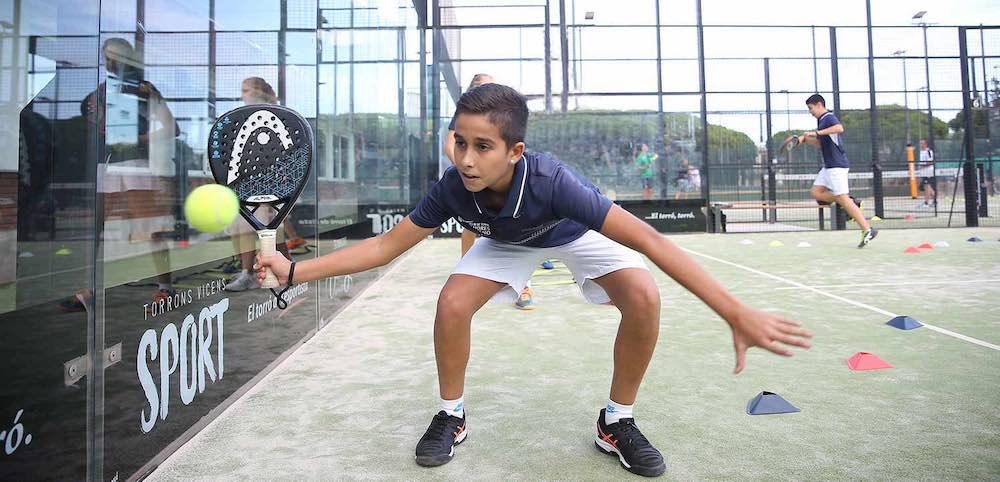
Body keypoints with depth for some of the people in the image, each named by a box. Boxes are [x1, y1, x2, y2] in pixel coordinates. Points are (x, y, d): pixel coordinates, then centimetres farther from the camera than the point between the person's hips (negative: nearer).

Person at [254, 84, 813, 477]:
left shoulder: (552, 182, -43)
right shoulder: (452, 190, -32)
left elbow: (646, 239, -44)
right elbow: (384, 246, -22)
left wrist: (736, 313, -48)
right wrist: (296, 270, -30)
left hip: (574, 233, -2)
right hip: (508, 241, 2)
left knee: (643, 298, -26)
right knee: (453, 303, -22)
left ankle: (617, 422, -2)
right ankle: (452, 418, 4)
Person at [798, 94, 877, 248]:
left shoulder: (829, 117, -11)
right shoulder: (821, 120, 18)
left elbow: (839, 128, -34)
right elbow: (821, 143, 29)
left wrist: (817, 132, -33)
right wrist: (805, 138, 16)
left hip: (837, 165, -10)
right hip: (828, 166, 10)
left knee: (842, 199, -10)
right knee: (816, 192, 6)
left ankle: (868, 230, -7)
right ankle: (851, 203, 8)